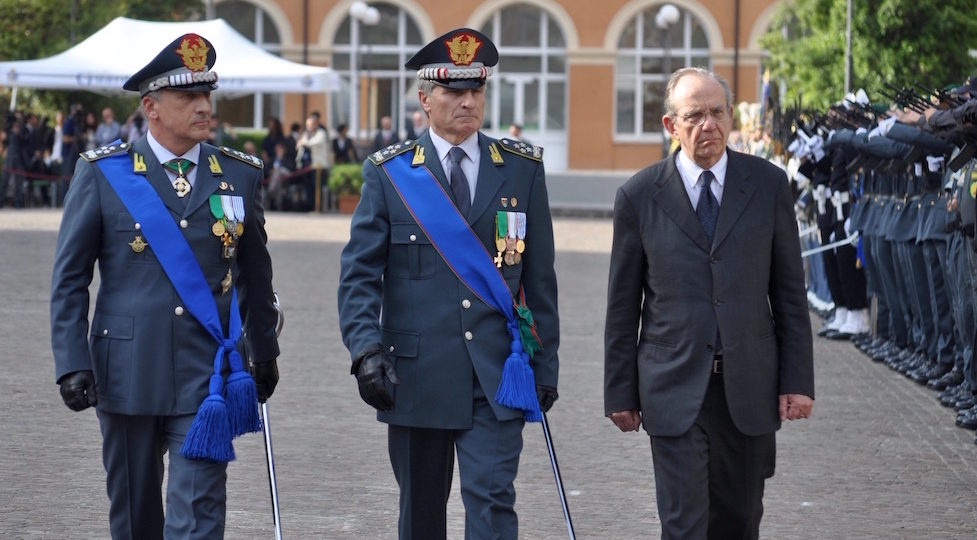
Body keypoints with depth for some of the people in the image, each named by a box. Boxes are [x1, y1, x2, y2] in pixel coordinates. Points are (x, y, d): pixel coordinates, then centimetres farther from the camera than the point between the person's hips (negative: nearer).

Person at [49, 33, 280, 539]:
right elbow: (69, 279, 0)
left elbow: (255, 273, 16)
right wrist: (72, 363, -8)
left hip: (208, 372, 0)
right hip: (128, 371, 0)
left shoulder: (239, 174, 5)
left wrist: (265, 352, 21)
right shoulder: (102, 173, -1)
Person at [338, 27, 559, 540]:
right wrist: (366, 350, -13)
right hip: (416, 374, 0)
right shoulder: (389, 172, 3)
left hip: (498, 376, 0)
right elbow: (358, 272, 0)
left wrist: (545, 363, 7)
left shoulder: (523, 169, 6)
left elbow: (540, 277, 9)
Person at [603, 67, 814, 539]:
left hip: (750, 388, 2)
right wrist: (620, 392, 3)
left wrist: (798, 378, 0)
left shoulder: (768, 185, 2)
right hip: (674, 389, -2)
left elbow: (789, 289, 5)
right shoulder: (639, 195, -1)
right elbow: (622, 305, 4)